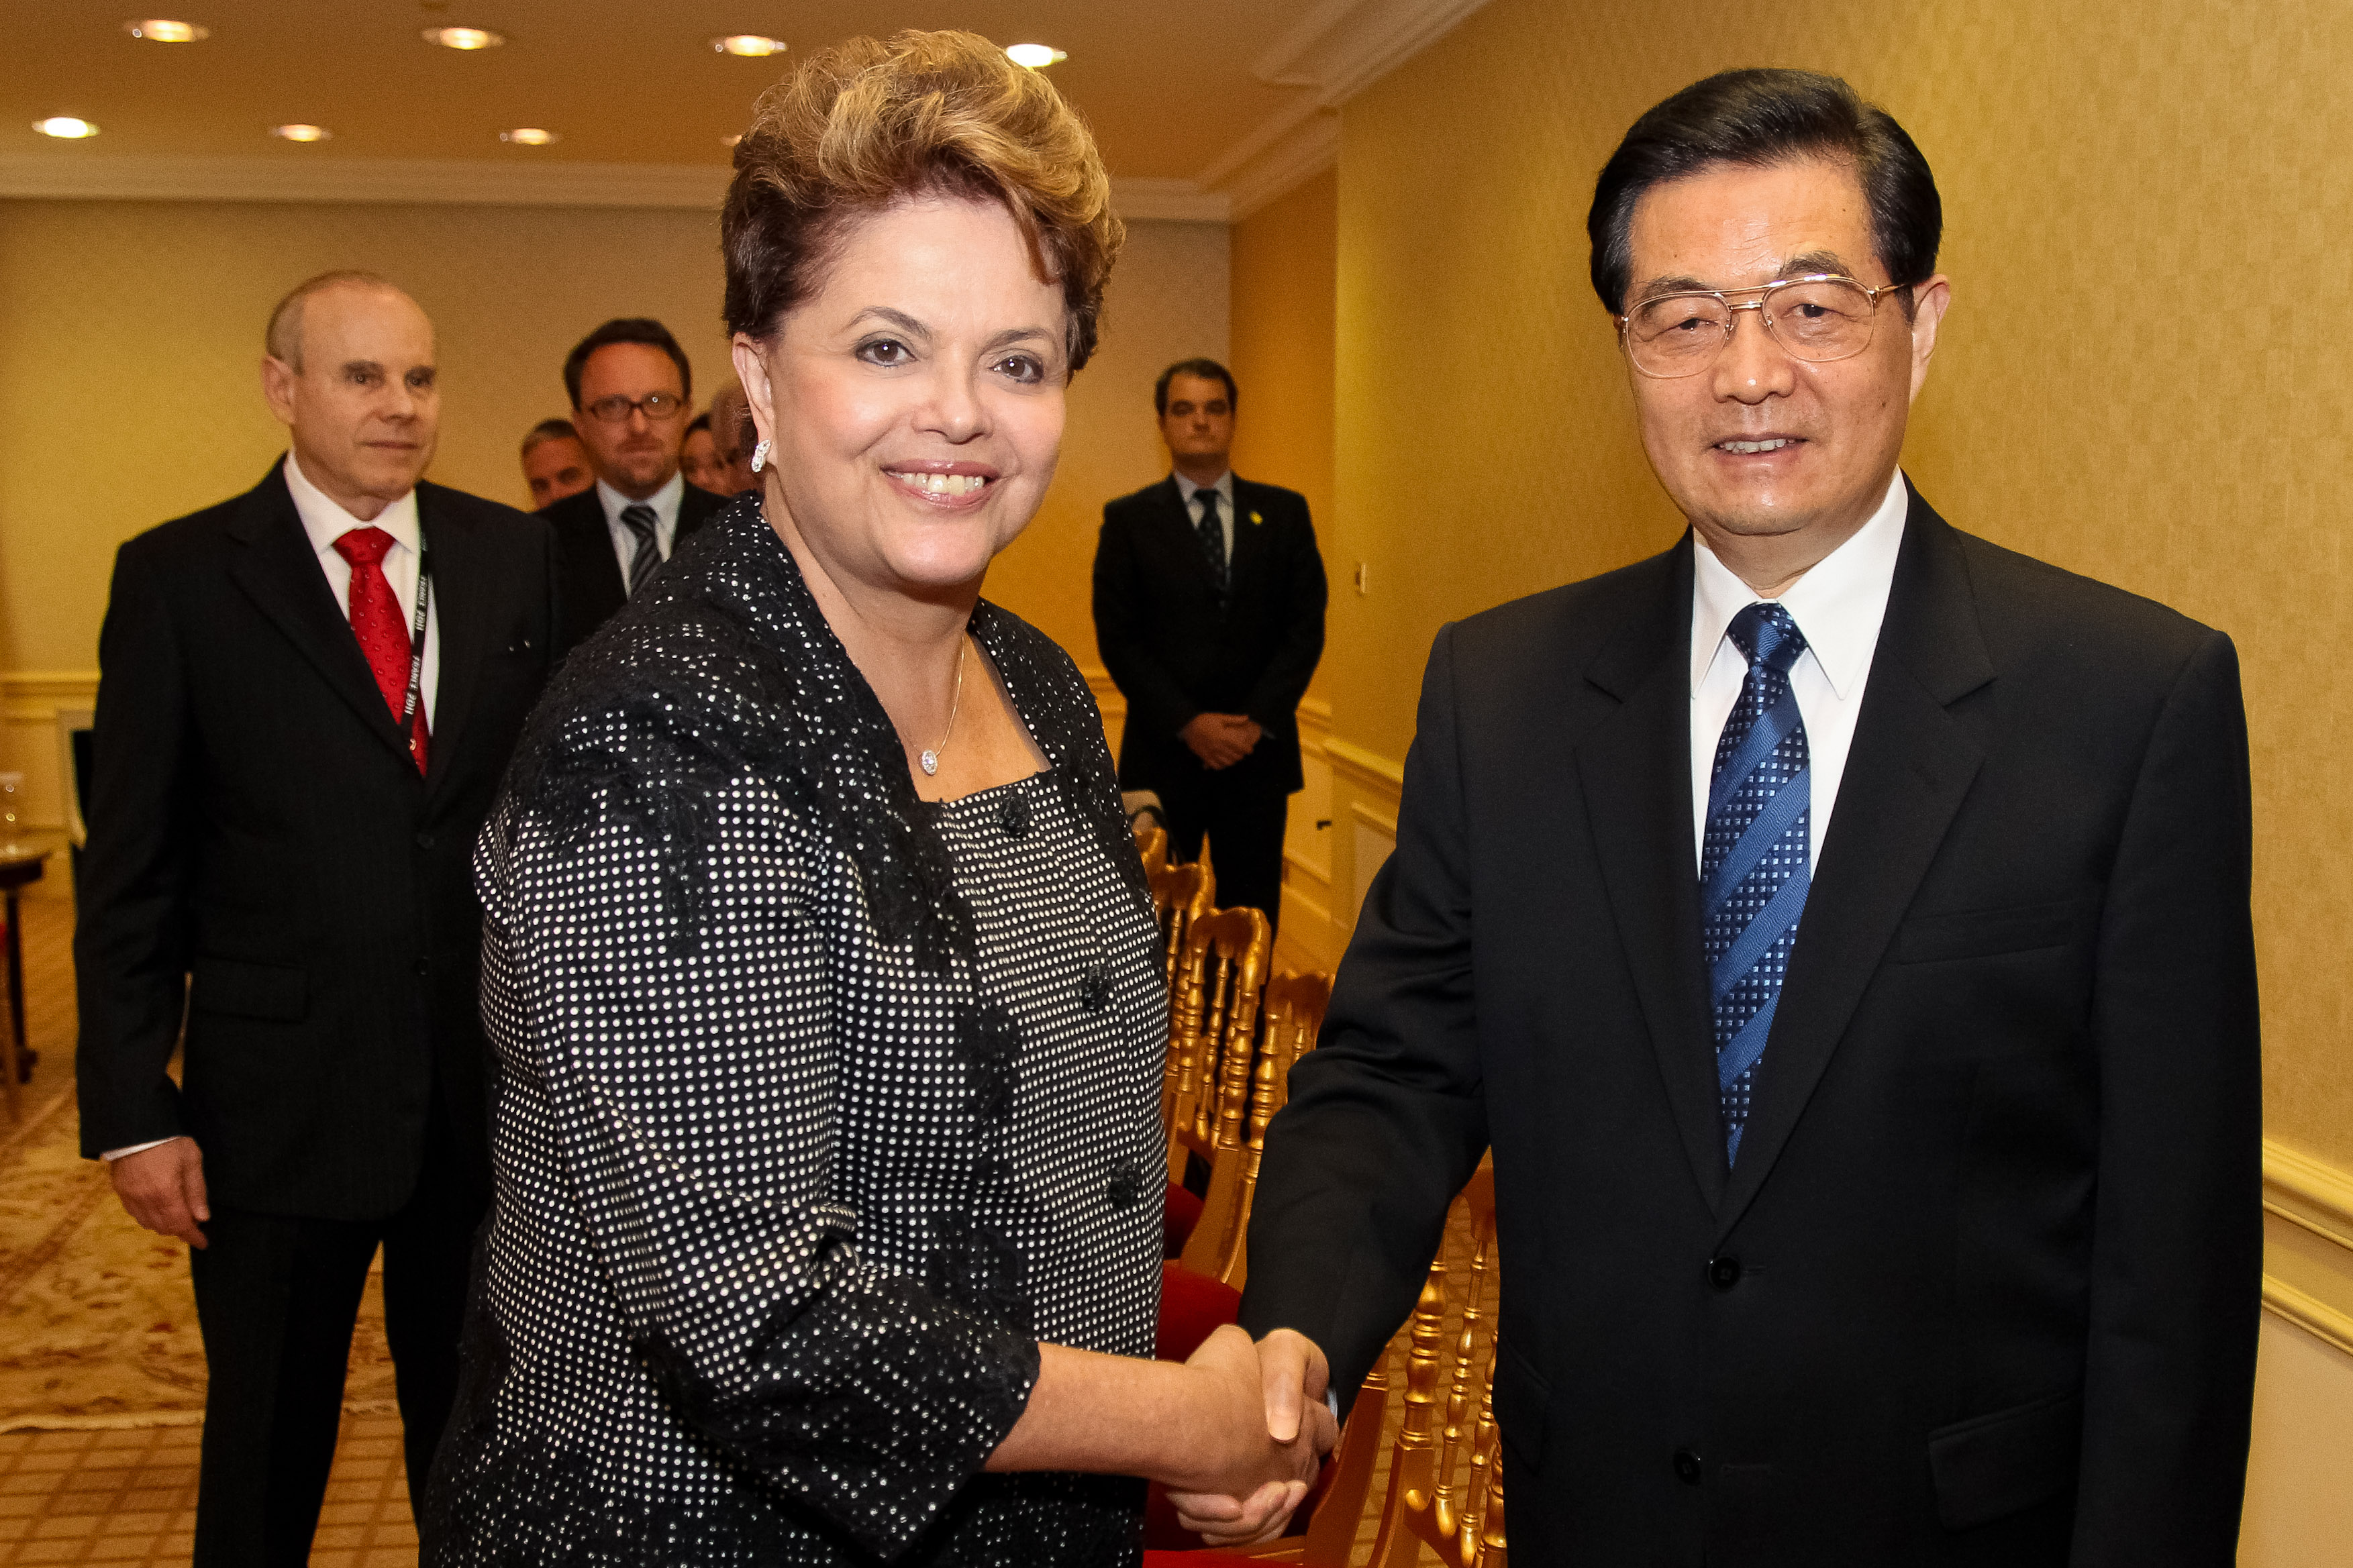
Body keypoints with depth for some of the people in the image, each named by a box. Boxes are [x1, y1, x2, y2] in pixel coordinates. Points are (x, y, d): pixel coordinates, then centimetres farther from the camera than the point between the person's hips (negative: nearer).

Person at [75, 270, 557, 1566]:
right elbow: (132, 871, -4)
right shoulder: (178, 576, -4)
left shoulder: (513, 557, 3)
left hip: (492, 1083, 2)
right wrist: (133, 1112, -8)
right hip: (277, 1101, -2)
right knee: (265, 1455, 16)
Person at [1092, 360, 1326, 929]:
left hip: (1259, 750, 1)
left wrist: (1257, 721, -8)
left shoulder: (1285, 513, 8)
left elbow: (1307, 626, 3)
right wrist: (1187, 724, -11)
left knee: (1252, 916, 5)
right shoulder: (1128, 519, 3)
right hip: (1164, 751, -1)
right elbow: (1118, 638, -2)